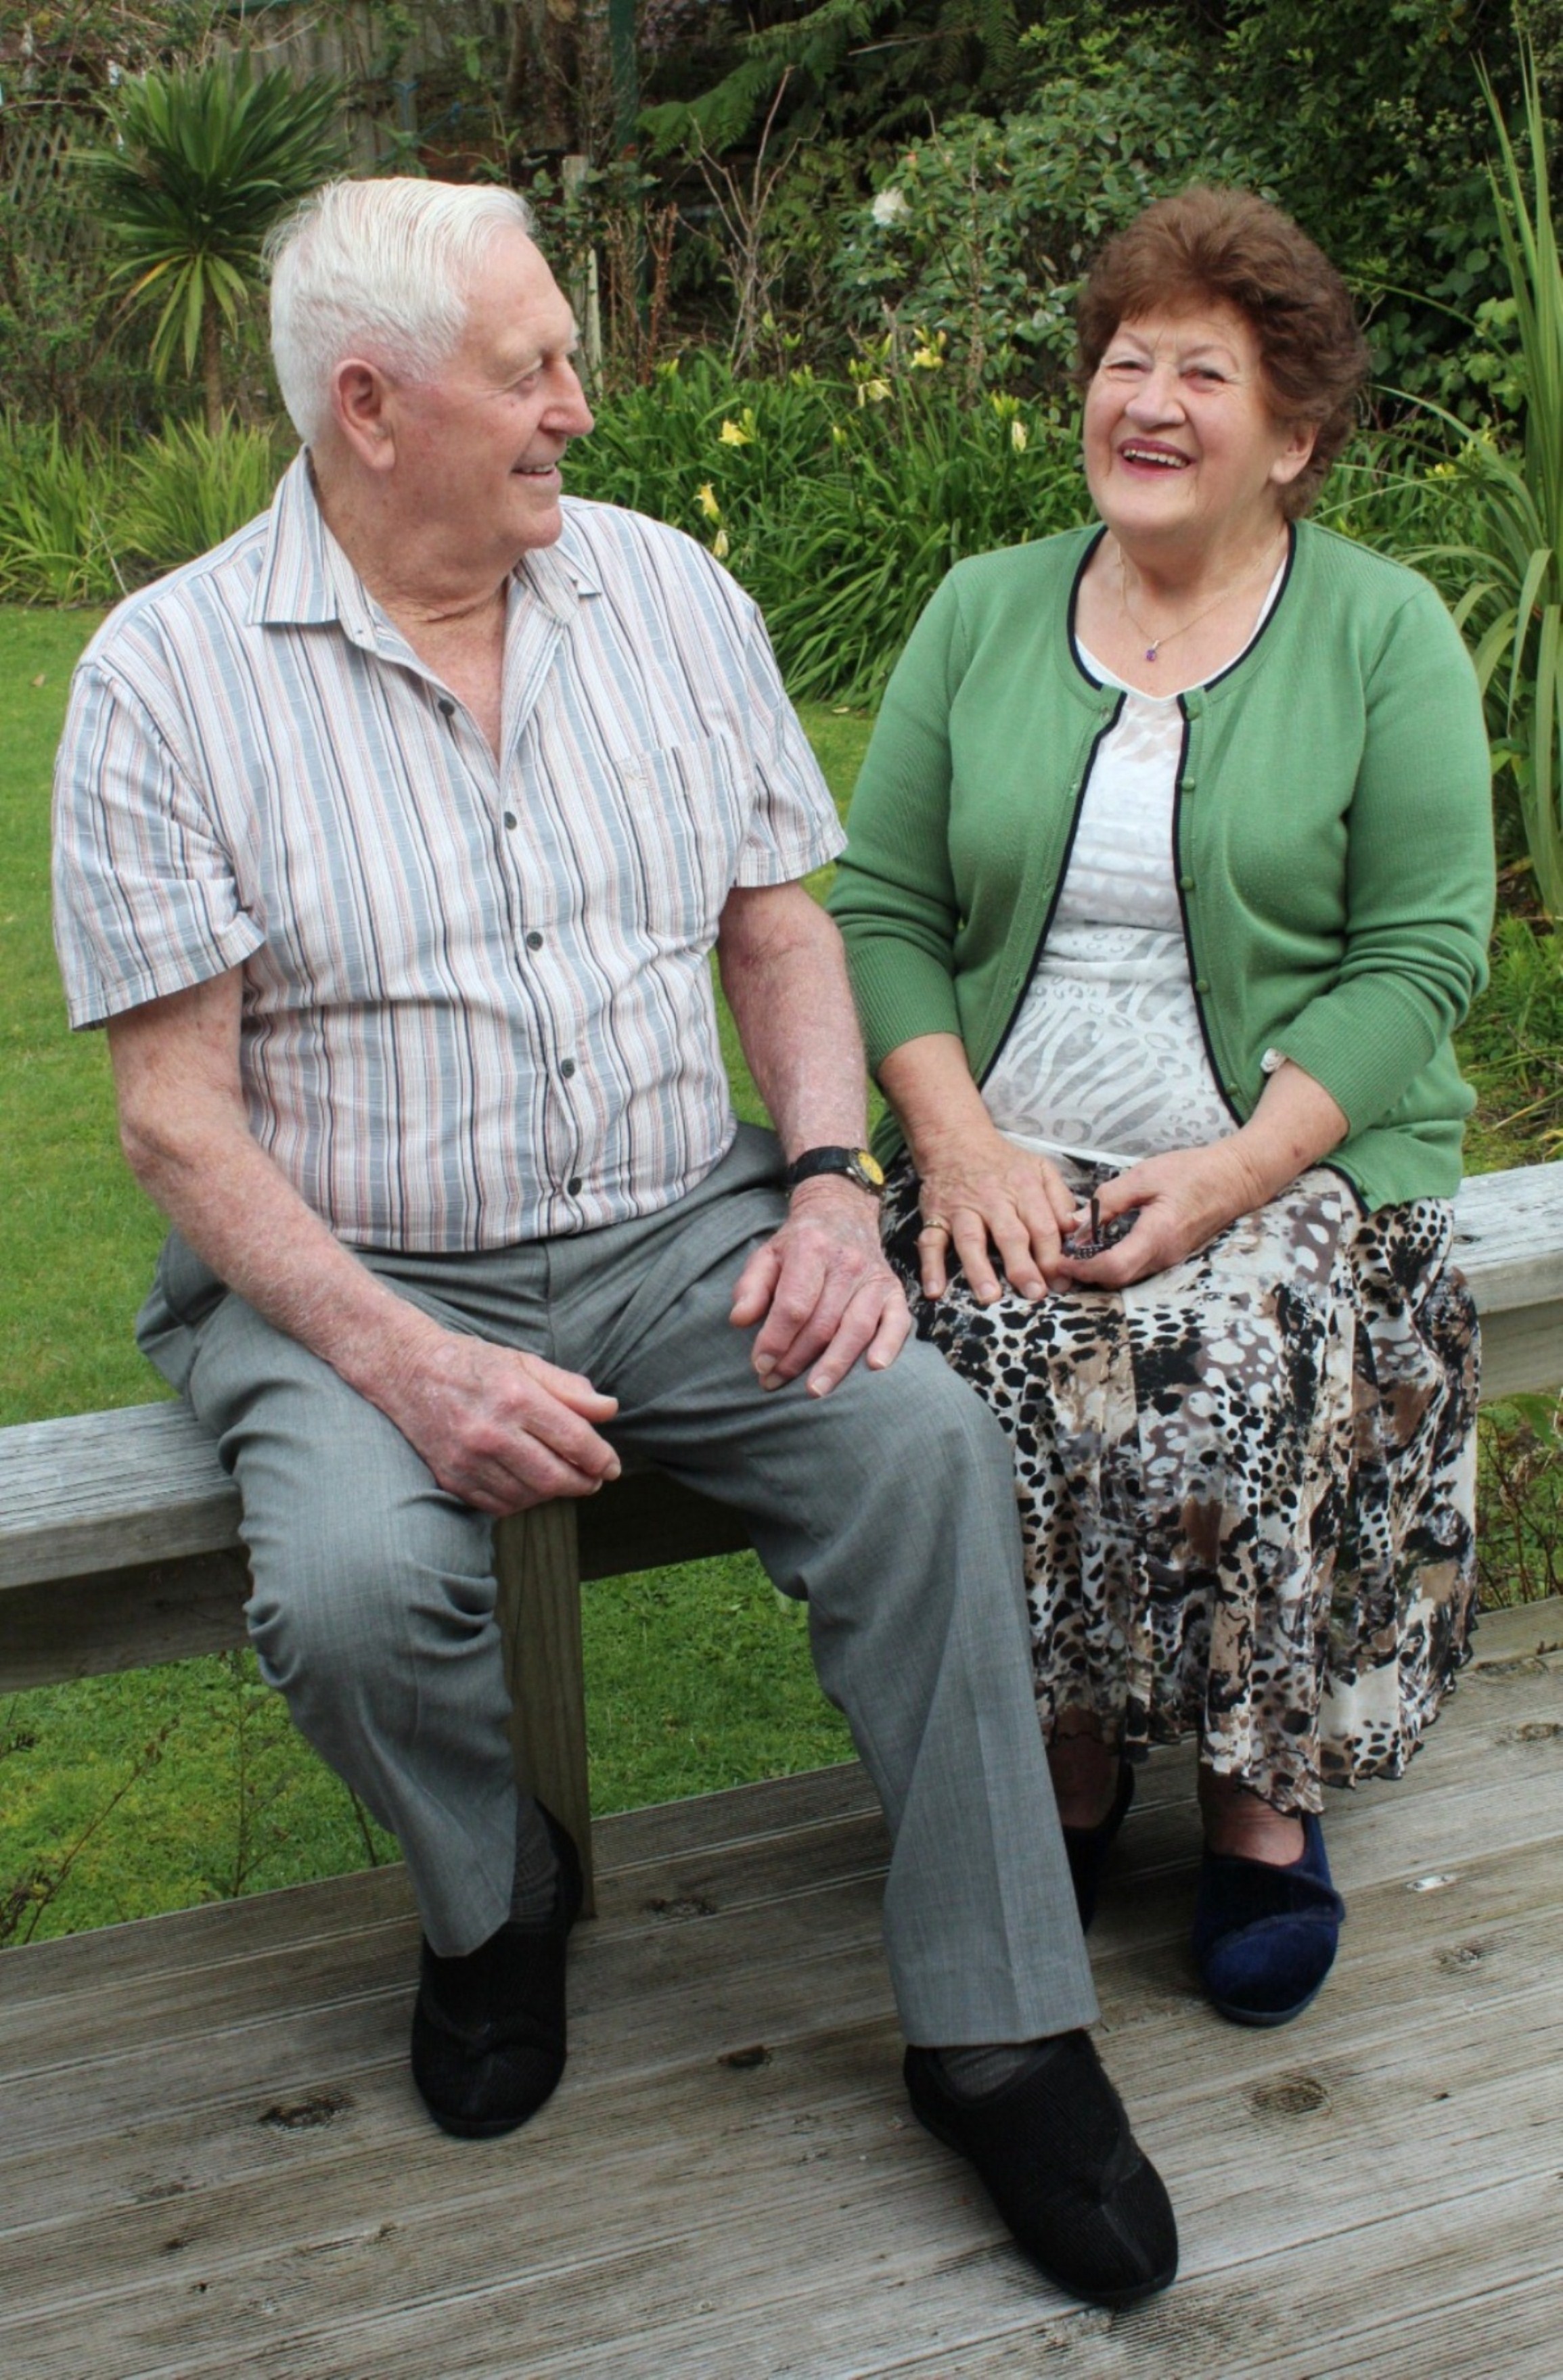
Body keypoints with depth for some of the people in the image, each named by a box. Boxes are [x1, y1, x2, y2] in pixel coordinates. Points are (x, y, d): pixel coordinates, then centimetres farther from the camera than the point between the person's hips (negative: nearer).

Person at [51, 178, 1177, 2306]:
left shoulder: (667, 590, 6)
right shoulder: (168, 674, -7)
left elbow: (781, 926, 11)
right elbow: (178, 1113, -9)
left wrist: (829, 1181, -7)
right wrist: (400, 1359, -22)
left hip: (678, 1234, 3)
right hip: (348, 1276, -2)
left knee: (929, 1441, -24)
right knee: (353, 1587, -31)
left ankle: (1000, 2032, -9)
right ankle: (498, 1904, 6)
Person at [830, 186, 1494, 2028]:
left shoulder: (1384, 632, 4)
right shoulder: (983, 613, 11)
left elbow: (1420, 958, -3)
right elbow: (880, 909, 7)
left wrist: (1239, 1172, -16)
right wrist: (959, 1142, -10)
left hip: (1296, 1158, -2)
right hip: (1010, 1158, 2)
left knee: (1236, 1376, -30)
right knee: (977, 1371, -27)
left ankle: (1263, 1800, -4)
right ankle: (1070, 1766, -3)